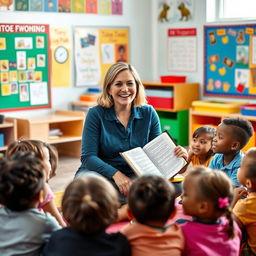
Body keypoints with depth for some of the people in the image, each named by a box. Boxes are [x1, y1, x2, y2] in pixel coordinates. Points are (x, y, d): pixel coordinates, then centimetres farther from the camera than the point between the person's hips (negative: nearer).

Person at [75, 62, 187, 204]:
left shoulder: (148, 114, 4)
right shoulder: (96, 114, -6)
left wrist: (175, 155, -20)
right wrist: (116, 175, -30)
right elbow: (88, 157, -13)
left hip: (134, 176, 2)